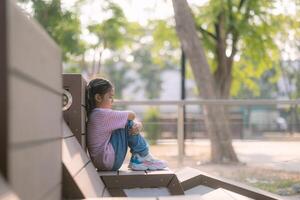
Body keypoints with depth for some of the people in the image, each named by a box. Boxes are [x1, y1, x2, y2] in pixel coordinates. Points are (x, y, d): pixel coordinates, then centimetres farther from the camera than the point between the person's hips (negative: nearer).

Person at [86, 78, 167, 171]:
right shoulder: (103, 114, -17)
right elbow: (132, 115, -12)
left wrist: (138, 125, -11)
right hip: (109, 161, -10)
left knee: (134, 126, 13)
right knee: (127, 124, -10)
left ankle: (137, 159, 7)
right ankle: (143, 157, 0)